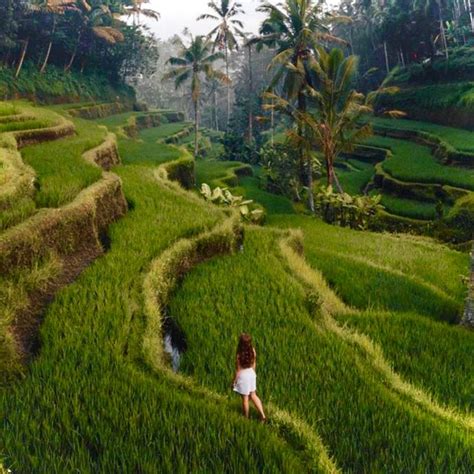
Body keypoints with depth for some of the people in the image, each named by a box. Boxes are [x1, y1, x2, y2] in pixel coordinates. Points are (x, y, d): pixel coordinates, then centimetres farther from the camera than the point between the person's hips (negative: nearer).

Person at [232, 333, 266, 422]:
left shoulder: (239, 355, -28)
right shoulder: (253, 350, -13)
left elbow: (238, 370, -17)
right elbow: (254, 364, 3)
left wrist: (234, 381, -3)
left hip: (243, 376, -5)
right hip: (251, 374, 5)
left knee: (245, 398, 15)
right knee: (253, 395, 23)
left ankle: (246, 418, 34)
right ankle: (263, 415, 21)